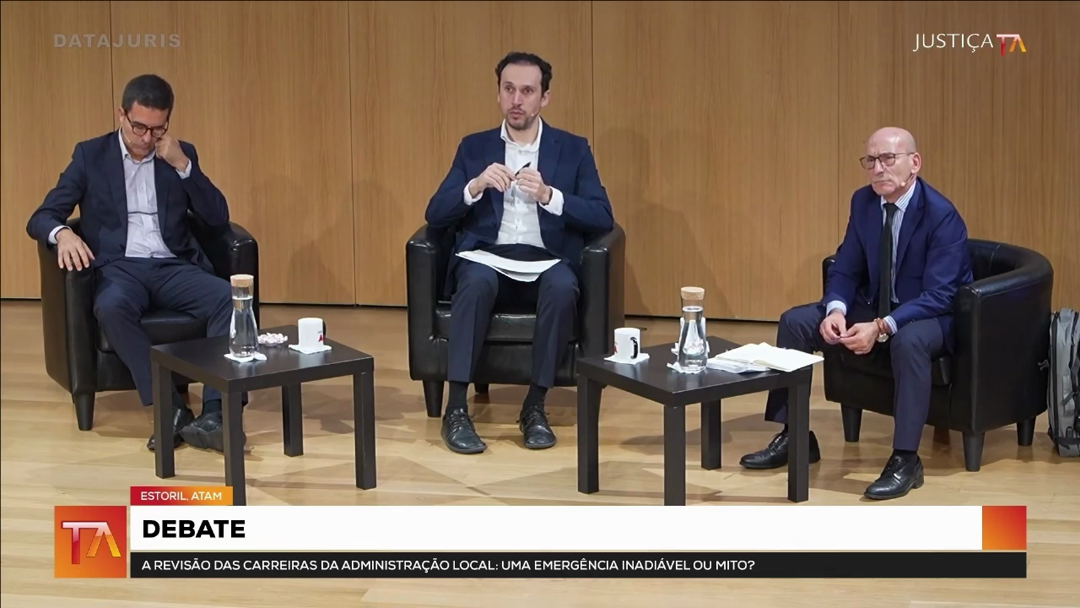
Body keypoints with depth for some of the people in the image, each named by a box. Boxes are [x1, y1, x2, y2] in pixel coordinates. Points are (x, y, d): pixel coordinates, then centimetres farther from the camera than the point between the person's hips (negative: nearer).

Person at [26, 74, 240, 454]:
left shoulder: (181, 155, 14)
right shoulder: (90, 155, 9)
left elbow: (218, 218, 5)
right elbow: (41, 218, 5)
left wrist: (182, 164, -7)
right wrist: (63, 233, -21)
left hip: (174, 267, 2)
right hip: (119, 267, -1)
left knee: (228, 299, -29)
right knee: (111, 307, -37)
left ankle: (212, 414, -36)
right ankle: (172, 409, -34)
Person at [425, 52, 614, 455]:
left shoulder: (574, 150, 11)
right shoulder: (474, 147, 14)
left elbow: (603, 218, 0)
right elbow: (435, 215, 5)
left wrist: (548, 195, -14)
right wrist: (476, 185, -13)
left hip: (547, 262, 0)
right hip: (487, 258, 0)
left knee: (562, 286, -35)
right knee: (478, 280, -35)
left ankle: (535, 407, -22)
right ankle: (456, 408, -30)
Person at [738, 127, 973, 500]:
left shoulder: (943, 216, -22)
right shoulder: (864, 201, -3)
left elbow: (938, 296, -26)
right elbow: (844, 269, 1)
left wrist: (882, 328, -37)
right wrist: (836, 310, -21)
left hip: (930, 316, -6)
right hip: (874, 306, 6)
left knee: (908, 341, -41)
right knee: (795, 321, -9)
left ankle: (905, 459, -30)